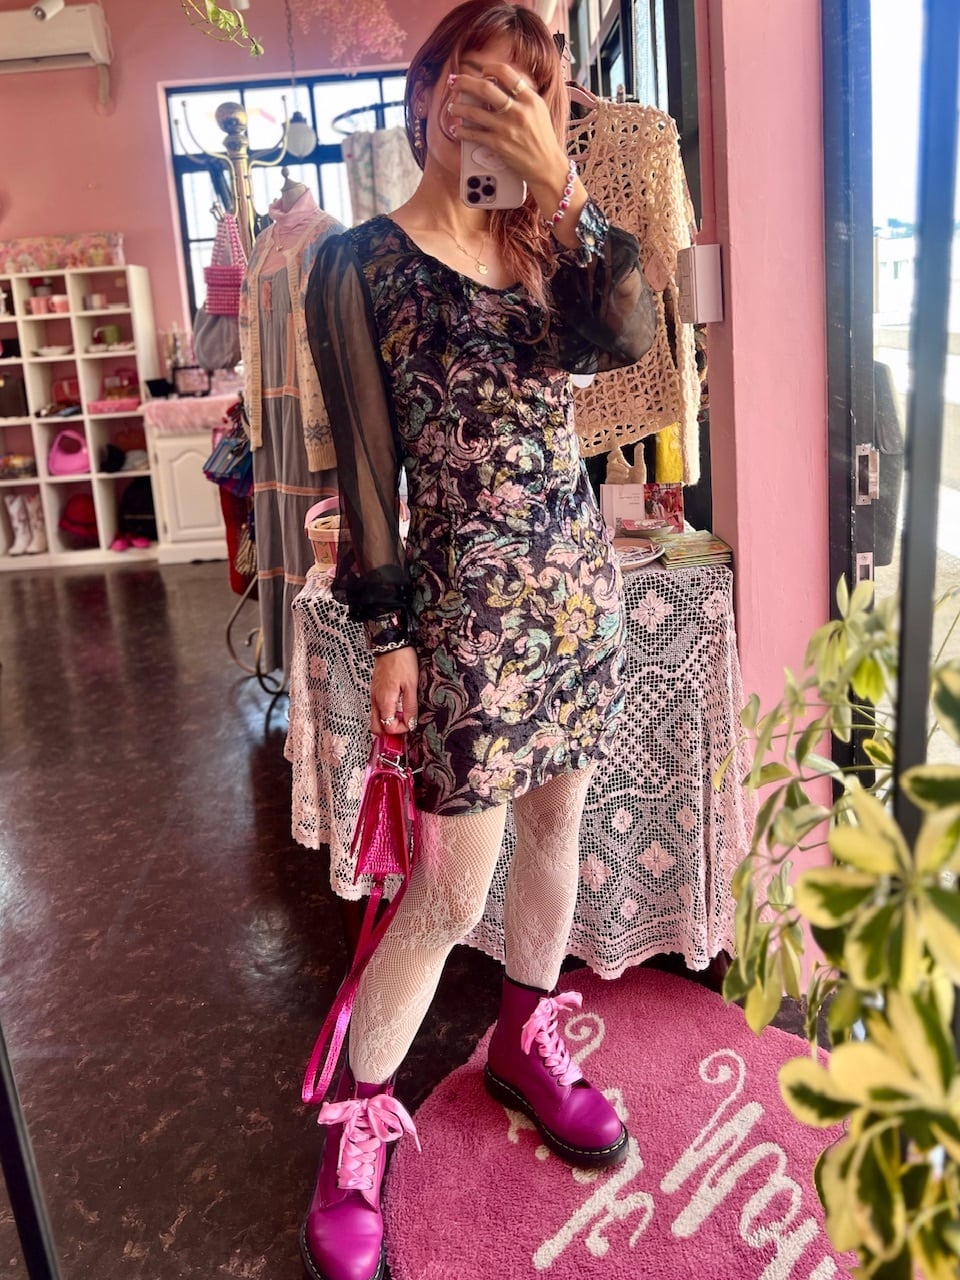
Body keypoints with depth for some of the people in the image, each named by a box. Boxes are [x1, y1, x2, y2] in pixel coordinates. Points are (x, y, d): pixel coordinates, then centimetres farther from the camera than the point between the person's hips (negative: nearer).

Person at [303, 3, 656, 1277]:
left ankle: (527, 1042, 38)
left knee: (556, 820, 15)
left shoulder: (550, 236, 9)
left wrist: (562, 184, -19)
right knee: (451, 888, -2)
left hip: (579, 572, 6)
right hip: (470, 594, -6)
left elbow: (625, 337, -11)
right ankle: (355, 1122, 19)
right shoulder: (363, 262, -5)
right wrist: (390, 635, -9)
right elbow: (367, 465, -8)